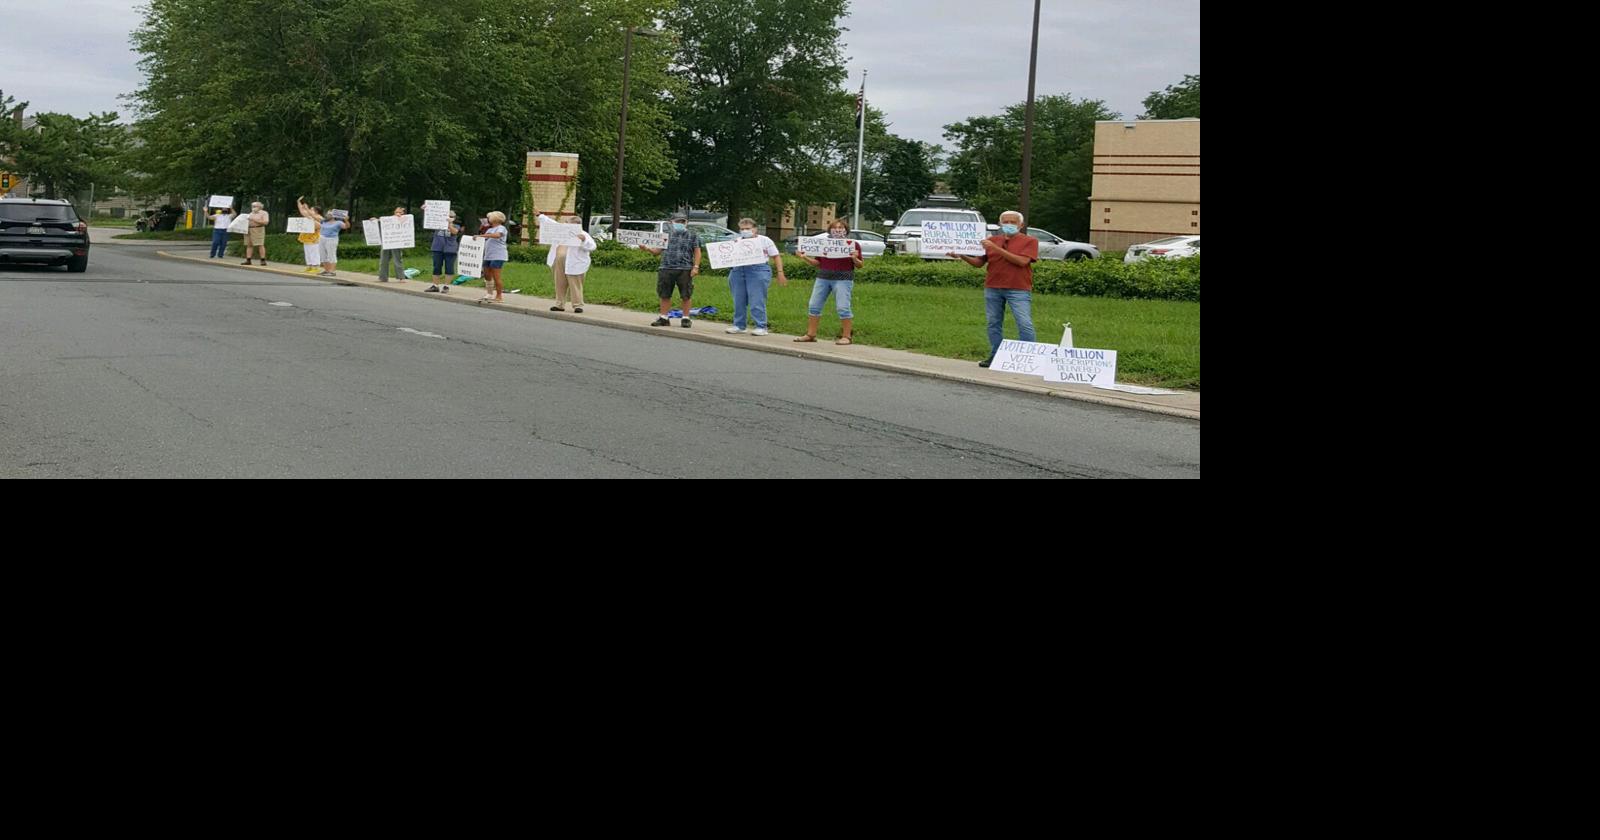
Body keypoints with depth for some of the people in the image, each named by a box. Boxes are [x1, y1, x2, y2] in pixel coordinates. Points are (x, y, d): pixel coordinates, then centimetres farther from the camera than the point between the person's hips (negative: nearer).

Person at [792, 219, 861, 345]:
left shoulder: (853, 244, 0)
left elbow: (859, 265, 2)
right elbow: (817, 263, 15)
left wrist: (855, 258, -18)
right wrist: (804, 257, 2)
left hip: (843, 279, -4)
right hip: (823, 278, 4)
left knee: (843, 308, -9)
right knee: (814, 306, 3)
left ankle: (847, 336, -1)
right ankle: (810, 335, 10)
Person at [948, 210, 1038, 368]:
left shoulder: (1029, 241, -1)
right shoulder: (991, 241, 11)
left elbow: (1022, 261, -16)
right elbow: (978, 263, 12)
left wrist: (997, 249, -17)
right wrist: (962, 256, -8)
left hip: (1018, 290, -4)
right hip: (992, 289, 4)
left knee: (1025, 325, -8)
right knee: (994, 324, 8)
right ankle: (995, 356, 17)